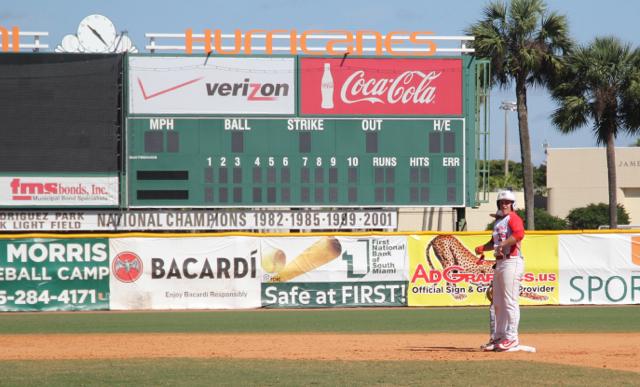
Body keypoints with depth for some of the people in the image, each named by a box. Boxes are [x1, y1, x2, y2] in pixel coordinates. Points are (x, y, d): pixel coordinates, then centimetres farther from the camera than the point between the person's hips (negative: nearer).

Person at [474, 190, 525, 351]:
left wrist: (502, 245, -27)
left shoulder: (513, 218, -7)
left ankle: (511, 338, -8)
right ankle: (499, 337, 21)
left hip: (512, 262, -10)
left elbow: (519, 234, -27)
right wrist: (482, 248, 13)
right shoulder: (498, 221, 21)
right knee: (498, 303, 14)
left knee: (510, 302, -10)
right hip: (499, 263, 10)